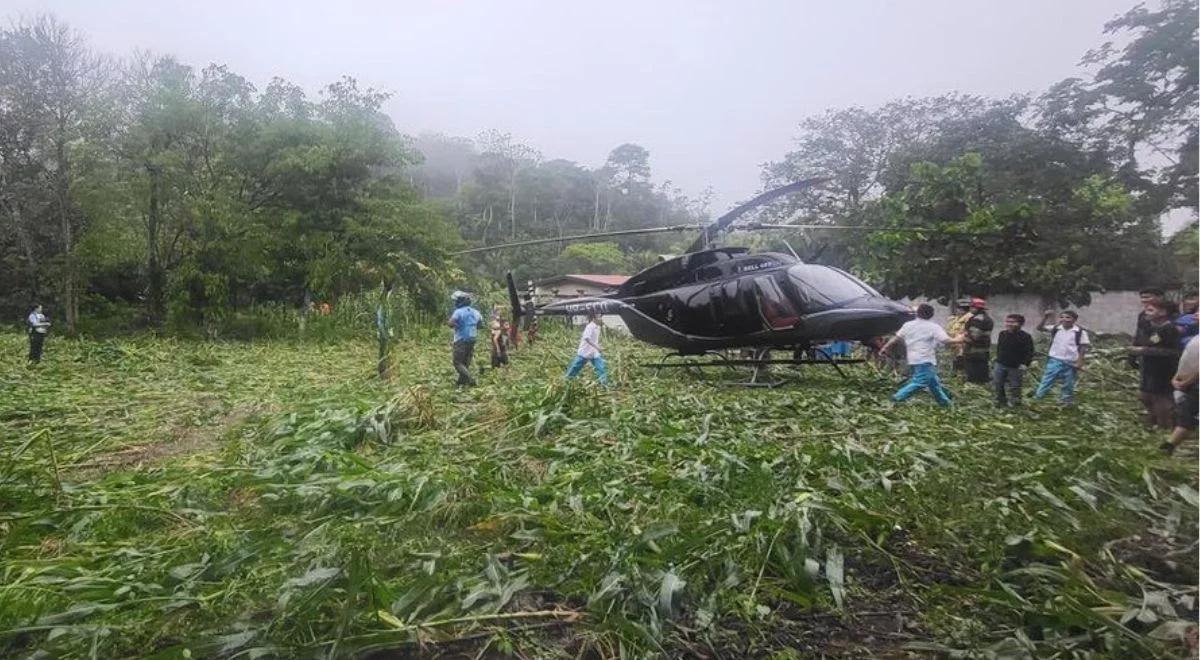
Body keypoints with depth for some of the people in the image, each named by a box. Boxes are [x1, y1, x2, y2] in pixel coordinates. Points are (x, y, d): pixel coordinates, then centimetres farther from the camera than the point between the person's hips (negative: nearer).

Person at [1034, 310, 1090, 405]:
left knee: (1068, 385, 13)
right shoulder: (1055, 329, 0)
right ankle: (1036, 400, -4)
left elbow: (1083, 347, -3)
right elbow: (1040, 328, -10)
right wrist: (1046, 317, -22)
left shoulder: (1080, 332, -5)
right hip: (1055, 360, 0)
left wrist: (1079, 361, -8)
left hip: (1071, 363, 0)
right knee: (1047, 381, -4)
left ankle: (1066, 403, 27)